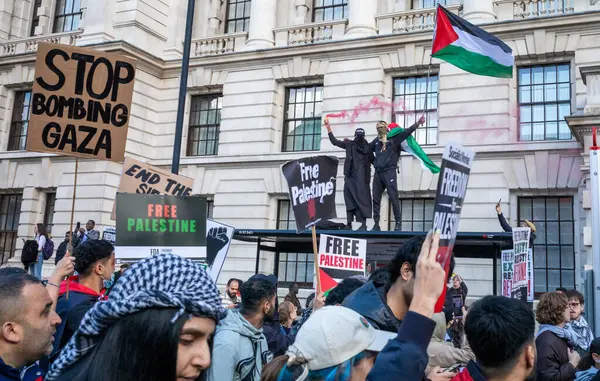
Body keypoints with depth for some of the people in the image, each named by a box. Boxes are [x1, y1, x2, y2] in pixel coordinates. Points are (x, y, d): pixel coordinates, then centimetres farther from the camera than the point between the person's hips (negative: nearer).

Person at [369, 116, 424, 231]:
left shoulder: (394, 138, 3)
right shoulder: (376, 141, 17)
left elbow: (407, 131, -7)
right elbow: (366, 147, 34)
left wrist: (418, 123, -21)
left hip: (390, 172, -5)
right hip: (378, 173, 5)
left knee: (393, 198, -6)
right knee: (376, 199, 4)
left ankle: (398, 223, 0)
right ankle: (376, 224, 10)